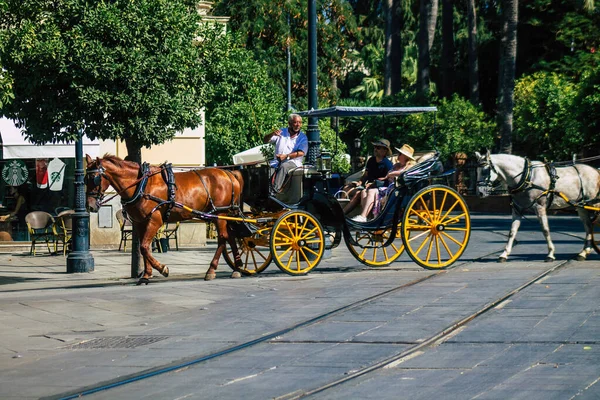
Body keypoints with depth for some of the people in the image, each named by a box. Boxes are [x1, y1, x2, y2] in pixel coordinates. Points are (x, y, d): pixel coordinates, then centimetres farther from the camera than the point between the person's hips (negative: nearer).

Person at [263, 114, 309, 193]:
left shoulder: (302, 137, 9)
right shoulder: (281, 132, 17)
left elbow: (301, 153, -6)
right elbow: (265, 140, 10)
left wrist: (286, 156, -18)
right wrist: (272, 134, -12)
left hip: (293, 161, -4)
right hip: (277, 161, 4)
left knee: (283, 166, -37)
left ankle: (275, 190, -47)